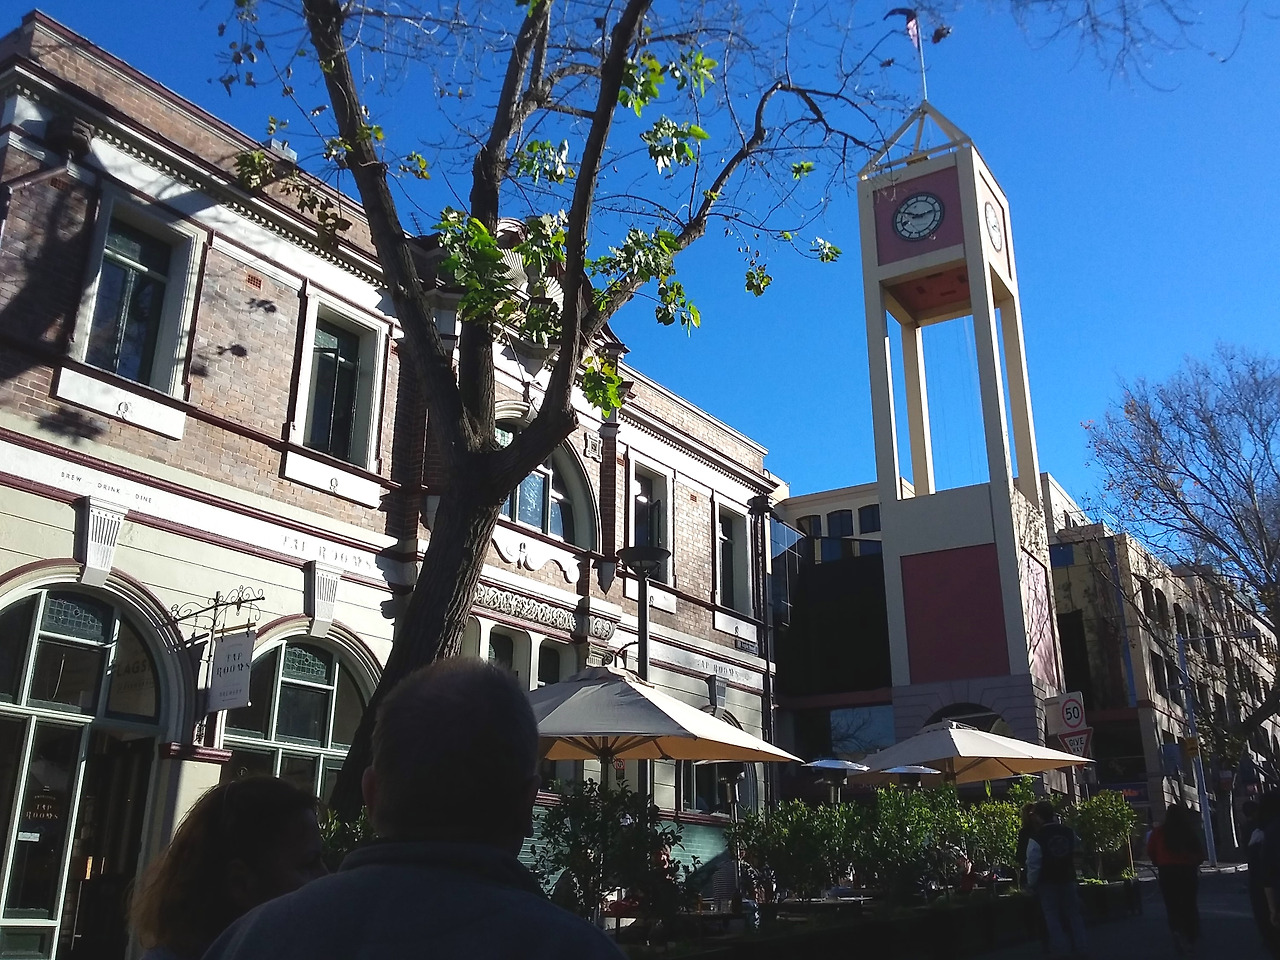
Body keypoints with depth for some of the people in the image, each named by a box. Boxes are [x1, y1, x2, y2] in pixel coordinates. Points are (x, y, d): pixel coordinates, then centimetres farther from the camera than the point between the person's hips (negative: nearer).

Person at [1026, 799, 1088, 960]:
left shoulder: (1036, 839, -20)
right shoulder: (1069, 832, -6)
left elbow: (1033, 865, -17)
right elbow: (1077, 845, 18)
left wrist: (1031, 883, -4)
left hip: (1047, 883, -4)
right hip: (1068, 880, 4)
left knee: (1052, 916, 7)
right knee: (1073, 913, 16)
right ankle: (1080, 946, 20)